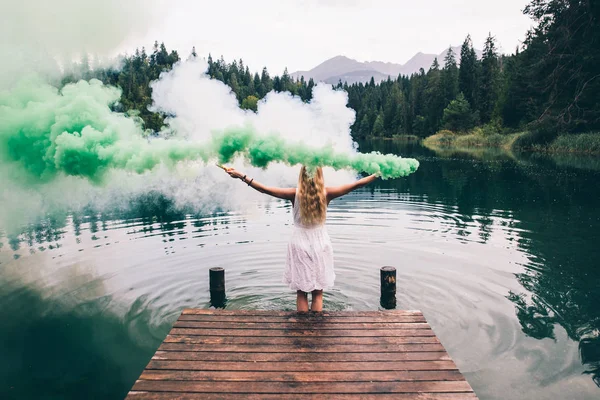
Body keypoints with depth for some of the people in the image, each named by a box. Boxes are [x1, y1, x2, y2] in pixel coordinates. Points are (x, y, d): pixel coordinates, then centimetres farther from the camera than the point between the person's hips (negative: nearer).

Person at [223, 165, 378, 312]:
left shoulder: (295, 193, -12)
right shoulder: (326, 193, -11)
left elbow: (263, 189, -13)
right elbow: (356, 184, -7)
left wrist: (240, 176, -8)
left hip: (300, 245, 0)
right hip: (320, 245, 1)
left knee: (301, 293, 11)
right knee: (318, 293, 11)